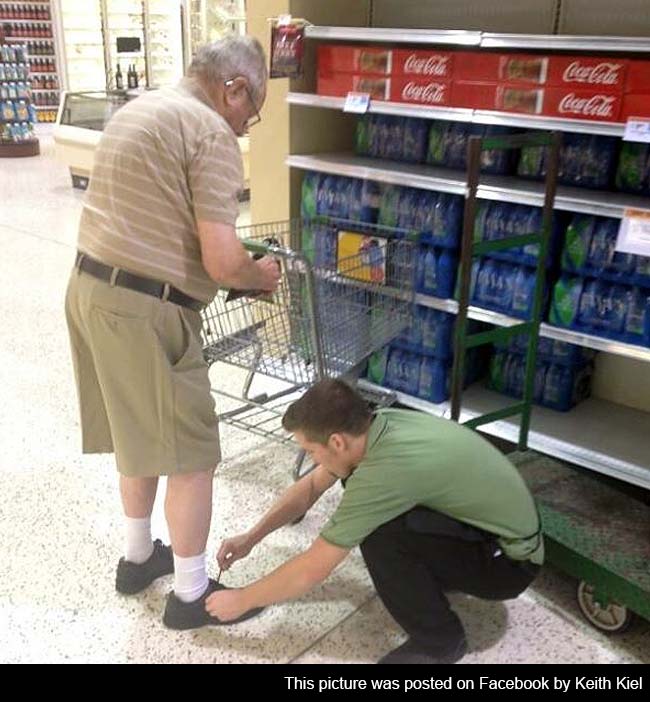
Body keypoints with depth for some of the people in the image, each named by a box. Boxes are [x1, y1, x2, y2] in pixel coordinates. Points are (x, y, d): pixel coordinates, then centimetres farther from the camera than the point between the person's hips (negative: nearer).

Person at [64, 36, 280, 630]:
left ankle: (139, 556, 39)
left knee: (139, 433, 23)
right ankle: (192, 595, 19)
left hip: (92, 287, 10)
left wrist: (240, 268, 17)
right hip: (144, 309, -10)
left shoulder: (138, 109, 18)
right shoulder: (211, 132, -13)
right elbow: (222, 262, -19)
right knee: (190, 455, 4)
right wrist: (262, 275, 3)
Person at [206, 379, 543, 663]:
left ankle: (439, 640, -4)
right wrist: (250, 538, 7)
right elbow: (311, 486, 9)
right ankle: (432, 575, 16)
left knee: (380, 535, -27)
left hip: (510, 561, -8)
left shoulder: (385, 470, -32)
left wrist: (240, 600, -9)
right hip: (498, 522, 8)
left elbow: (312, 570, -23)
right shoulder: (378, 424, -8)